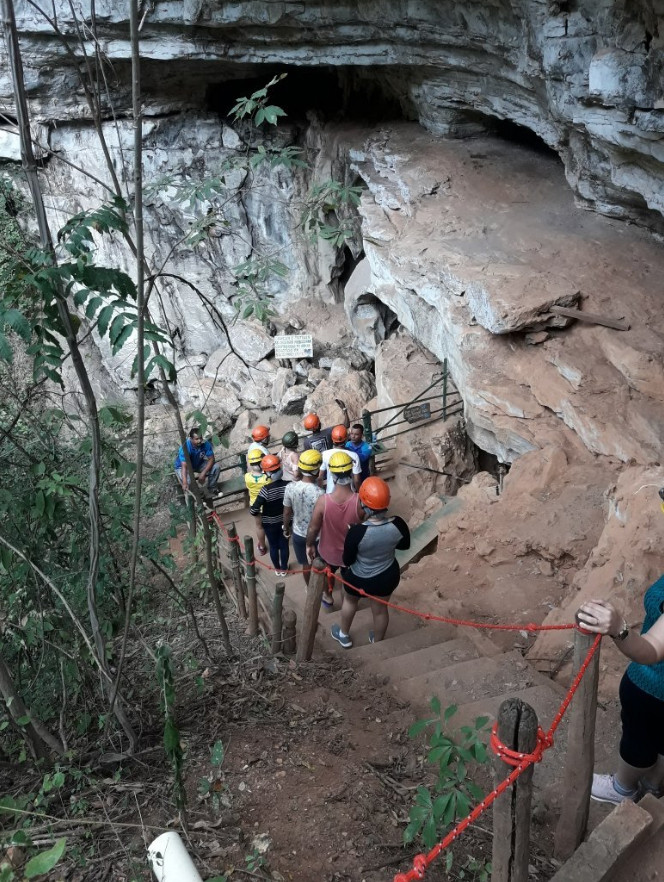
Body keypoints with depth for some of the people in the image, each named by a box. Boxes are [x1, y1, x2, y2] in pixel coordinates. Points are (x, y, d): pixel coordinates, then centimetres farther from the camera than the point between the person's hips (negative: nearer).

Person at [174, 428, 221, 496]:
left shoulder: (205, 444, -25)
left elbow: (211, 459, -19)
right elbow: (184, 466, -45)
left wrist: (203, 473, -32)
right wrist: (185, 483, -59)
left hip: (199, 464, 4)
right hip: (182, 467, -4)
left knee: (216, 466, -17)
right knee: (188, 481, -34)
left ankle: (212, 488, 6)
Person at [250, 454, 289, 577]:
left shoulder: (266, 490, -30)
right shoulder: (288, 485, -19)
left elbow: (254, 511, -30)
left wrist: (257, 513, -8)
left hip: (269, 524, -2)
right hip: (284, 521, 2)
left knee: (273, 546, 21)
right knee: (284, 545, 22)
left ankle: (277, 569, 40)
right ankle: (284, 569, 39)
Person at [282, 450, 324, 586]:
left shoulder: (290, 487, -18)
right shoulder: (319, 493, -30)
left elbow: (286, 513, -5)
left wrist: (286, 529, 14)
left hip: (298, 533, 3)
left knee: (305, 564, 25)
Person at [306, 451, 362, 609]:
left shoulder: (323, 501, -31)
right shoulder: (360, 501, -30)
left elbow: (313, 528, -16)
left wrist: (309, 545, 3)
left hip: (329, 552, 0)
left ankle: (328, 598, 56)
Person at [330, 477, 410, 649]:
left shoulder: (357, 531, -35)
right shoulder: (398, 524, -25)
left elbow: (347, 560, -19)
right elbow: (405, 545, -3)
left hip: (359, 579, -2)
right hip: (388, 576, 3)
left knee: (350, 601, 30)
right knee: (380, 609, 29)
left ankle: (344, 636, 54)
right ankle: (377, 642, 54)